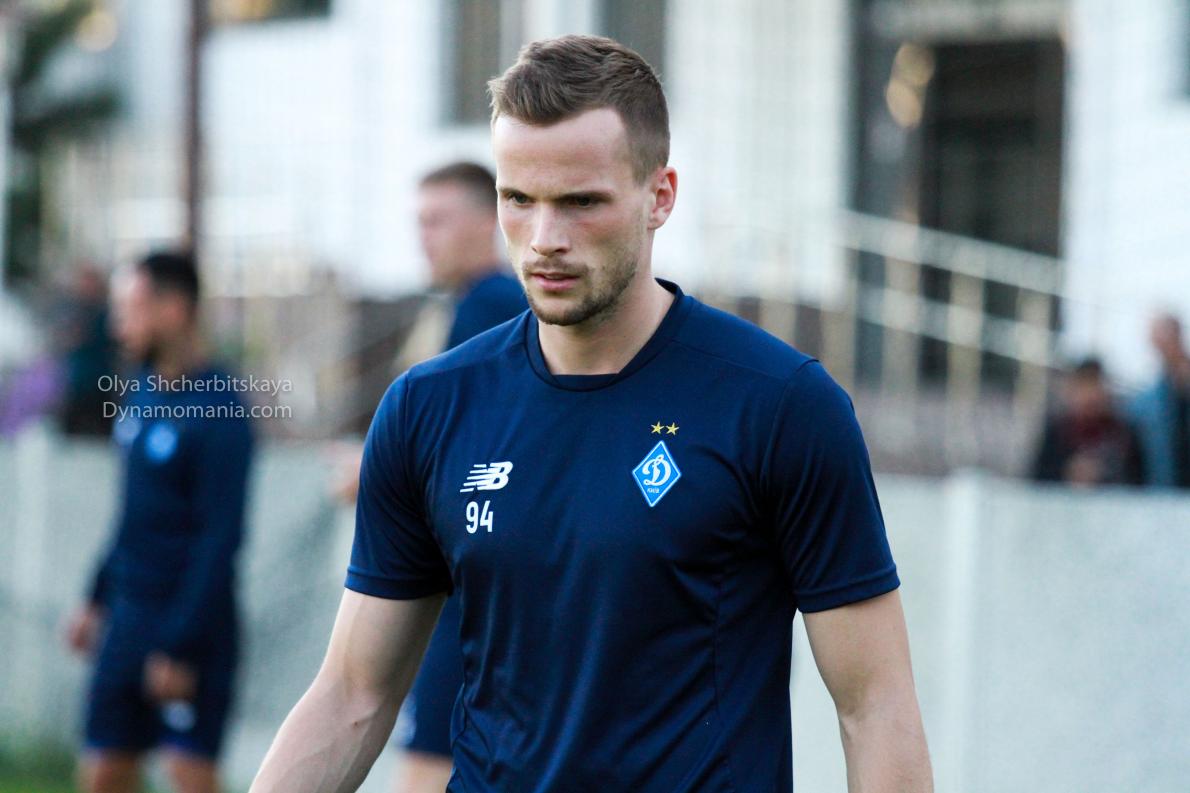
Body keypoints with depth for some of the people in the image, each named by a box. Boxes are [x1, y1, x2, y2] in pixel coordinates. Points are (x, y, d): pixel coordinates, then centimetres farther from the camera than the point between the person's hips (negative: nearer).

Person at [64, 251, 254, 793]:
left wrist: (180, 646, -20)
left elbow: (221, 539, -18)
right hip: (129, 616, 8)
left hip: (191, 628, -8)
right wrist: (99, 599, 19)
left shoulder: (218, 411, -15)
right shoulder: (142, 392, 10)